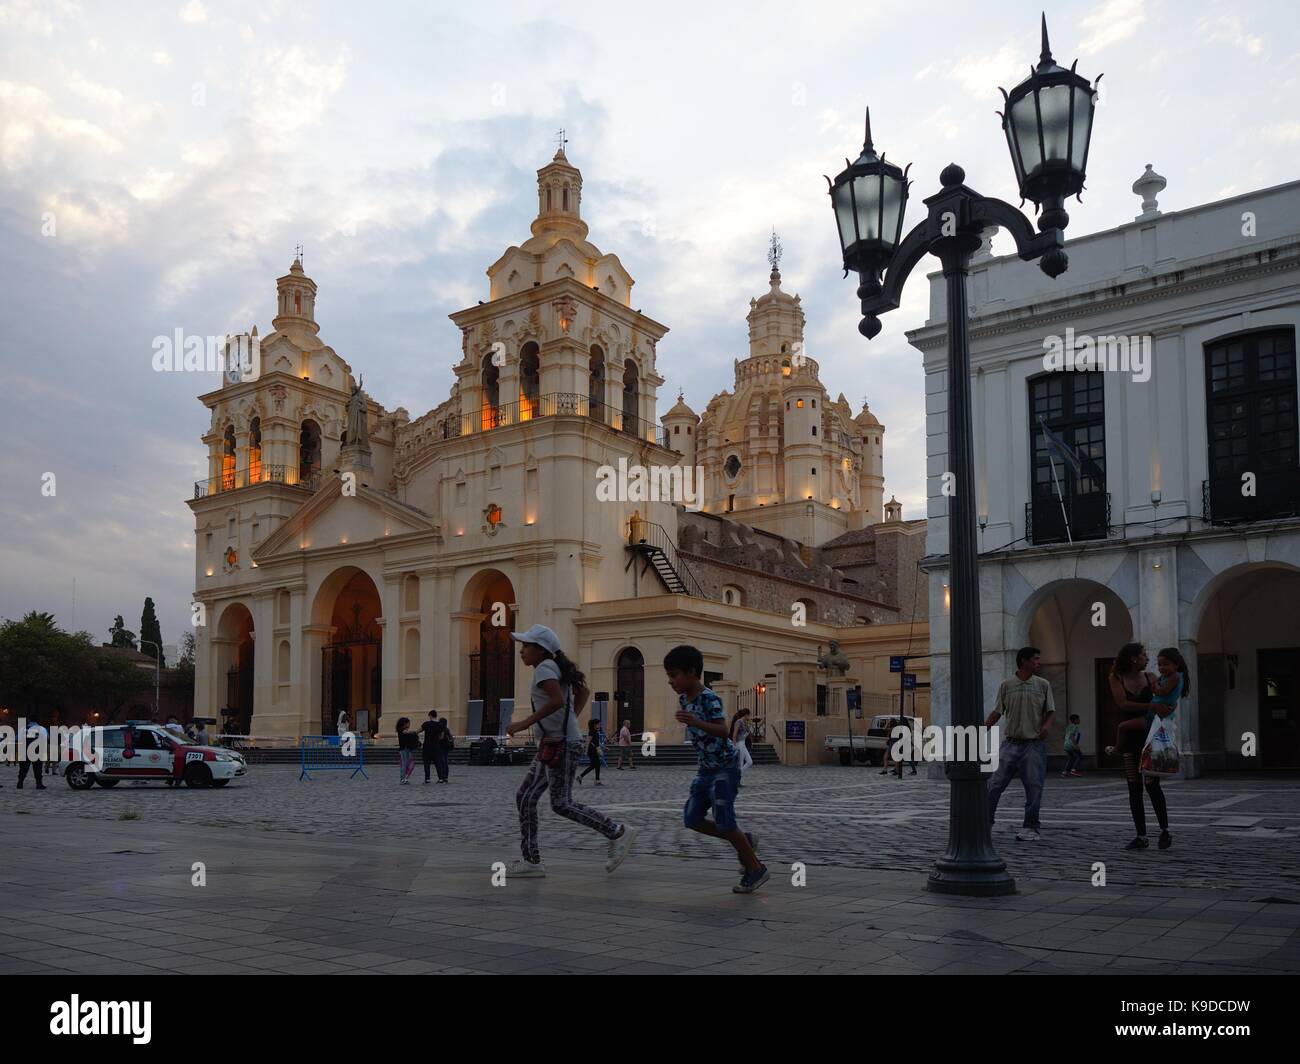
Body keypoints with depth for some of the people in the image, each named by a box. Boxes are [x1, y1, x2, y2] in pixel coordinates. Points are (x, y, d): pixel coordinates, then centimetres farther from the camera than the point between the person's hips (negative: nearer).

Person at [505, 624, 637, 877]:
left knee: (561, 804, -6)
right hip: (552, 744, 10)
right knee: (525, 798, 10)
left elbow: (557, 700, -28)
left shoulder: (544, 668, -12)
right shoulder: (557, 668, 16)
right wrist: (571, 719, 19)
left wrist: (525, 723, -24)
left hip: (561, 743, -10)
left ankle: (618, 833, 2)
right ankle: (532, 860, 13)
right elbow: (583, 692, 26)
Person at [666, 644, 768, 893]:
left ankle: (756, 869, 10)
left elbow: (723, 730, -33)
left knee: (724, 823, -7)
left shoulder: (709, 699, -21)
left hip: (725, 767, -9)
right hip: (704, 769, 9)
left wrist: (695, 722, -45)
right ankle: (745, 841, 20)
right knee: (692, 819, 4)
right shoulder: (684, 699, 5)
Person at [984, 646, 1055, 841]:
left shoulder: (1043, 685, 5)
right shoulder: (1006, 685, 4)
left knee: (1034, 786, 1)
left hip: (1034, 743, 0)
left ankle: (1030, 827, 13)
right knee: (995, 783, -2)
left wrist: (1047, 725, -14)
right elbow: (997, 712, 7)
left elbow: (1050, 711, 7)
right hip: (1011, 742, 0)